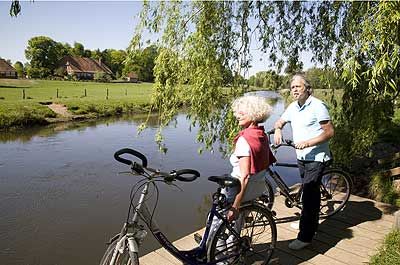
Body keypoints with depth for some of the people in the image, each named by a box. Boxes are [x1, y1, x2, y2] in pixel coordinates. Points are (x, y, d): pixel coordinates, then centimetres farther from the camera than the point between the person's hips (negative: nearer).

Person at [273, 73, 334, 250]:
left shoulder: (317, 106, -15)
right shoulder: (293, 107, 7)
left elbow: (329, 132, -16)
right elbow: (280, 121, 19)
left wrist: (308, 143, -25)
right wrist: (278, 130, -4)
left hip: (316, 158, -7)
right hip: (301, 157, 7)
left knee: (308, 196, -6)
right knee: (311, 193, 20)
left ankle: (305, 237, 4)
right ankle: (312, 223, 37)